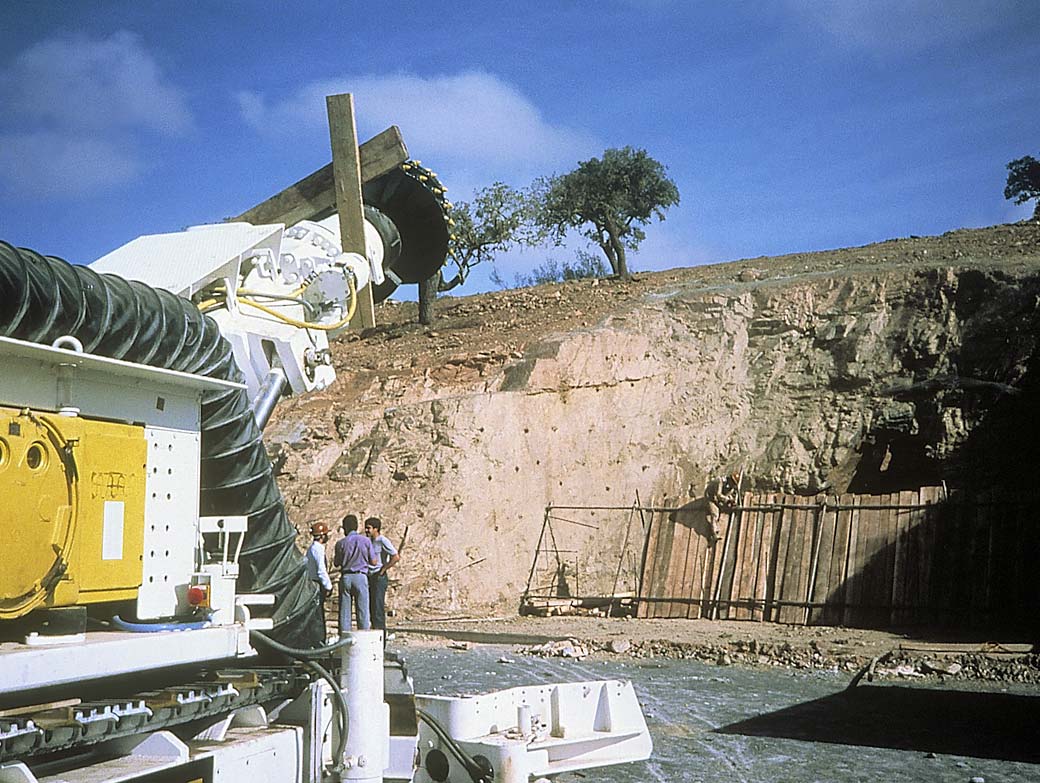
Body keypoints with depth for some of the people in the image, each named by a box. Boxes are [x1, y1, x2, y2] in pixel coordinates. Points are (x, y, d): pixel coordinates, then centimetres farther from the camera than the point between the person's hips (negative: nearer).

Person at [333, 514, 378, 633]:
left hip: (345, 576, 1)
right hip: (361, 576, -1)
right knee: (363, 610, 2)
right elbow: (373, 562, 2)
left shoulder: (341, 543, -1)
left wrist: (334, 559, 31)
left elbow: (337, 563, 10)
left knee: (344, 610, 6)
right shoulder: (365, 540, -2)